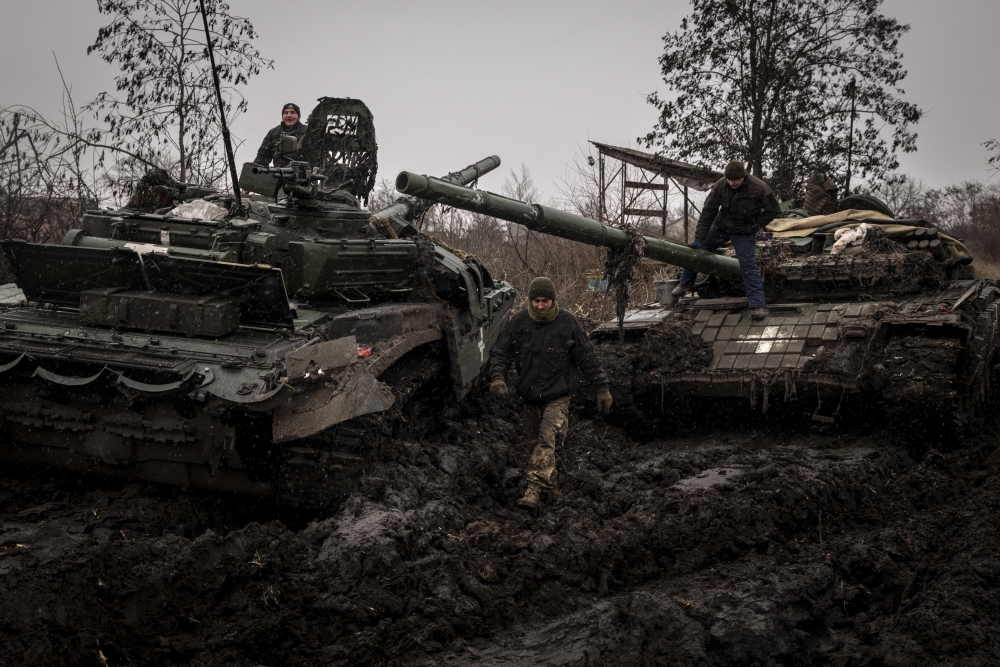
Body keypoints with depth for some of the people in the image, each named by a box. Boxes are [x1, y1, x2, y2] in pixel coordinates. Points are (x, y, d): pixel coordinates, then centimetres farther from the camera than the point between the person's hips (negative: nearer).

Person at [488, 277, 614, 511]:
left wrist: (602, 389, 0)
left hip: (557, 397, -4)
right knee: (535, 443, 13)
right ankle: (550, 487, 33)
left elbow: (588, 358, -1)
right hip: (530, 397, 4)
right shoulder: (518, 322, -2)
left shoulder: (568, 323, -7)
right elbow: (501, 353, 3)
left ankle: (534, 491, -27)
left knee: (547, 441, -20)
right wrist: (497, 377, -17)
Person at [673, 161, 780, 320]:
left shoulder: (759, 188, -24)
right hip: (720, 227, 4)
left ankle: (758, 305, -7)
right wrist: (699, 239, -17)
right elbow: (708, 212, -14)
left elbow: (773, 210, -10)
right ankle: (685, 283, 30)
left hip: (744, 233, -4)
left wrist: (755, 225, -16)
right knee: (696, 249, 7)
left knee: (749, 266, -12)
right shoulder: (720, 186, -18)